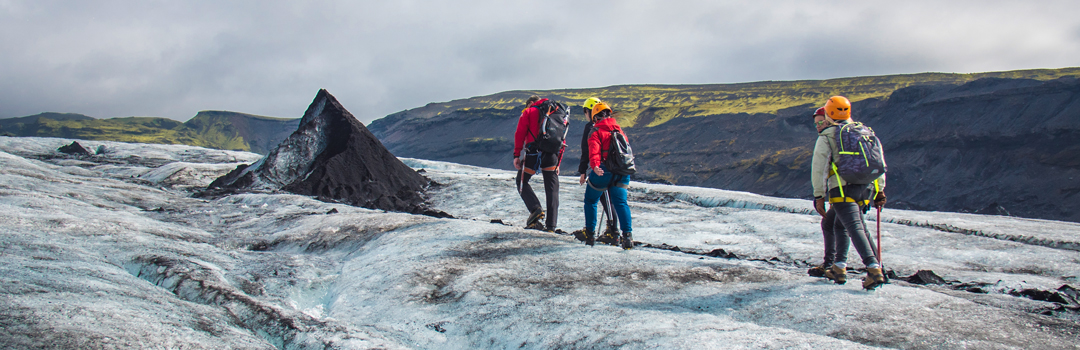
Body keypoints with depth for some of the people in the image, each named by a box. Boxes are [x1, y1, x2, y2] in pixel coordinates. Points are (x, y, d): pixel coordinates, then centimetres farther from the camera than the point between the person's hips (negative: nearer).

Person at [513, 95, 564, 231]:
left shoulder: (528, 112, 11)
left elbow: (520, 134, -1)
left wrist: (517, 155, -2)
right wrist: (558, 163, 22)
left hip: (533, 152, -3)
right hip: (552, 155, 3)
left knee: (522, 182, 13)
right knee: (552, 190, 5)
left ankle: (536, 209, -7)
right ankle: (551, 226, 1)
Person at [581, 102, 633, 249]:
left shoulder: (596, 131, -1)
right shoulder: (620, 130, 16)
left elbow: (594, 149, -18)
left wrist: (595, 165, -33)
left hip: (602, 171, -4)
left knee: (590, 201, 15)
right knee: (620, 202, 6)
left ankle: (590, 233, 18)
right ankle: (627, 234, -9)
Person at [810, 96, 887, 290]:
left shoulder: (826, 136, 2)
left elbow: (819, 167, -6)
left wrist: (819, 195, -5)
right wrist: (880, 190, 22)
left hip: (842, 188, -6)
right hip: (866, 187, 6)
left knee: (855, 228, -14)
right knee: (840, 225, 21)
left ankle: (874, 269, -28)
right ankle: (839, 268, 20)